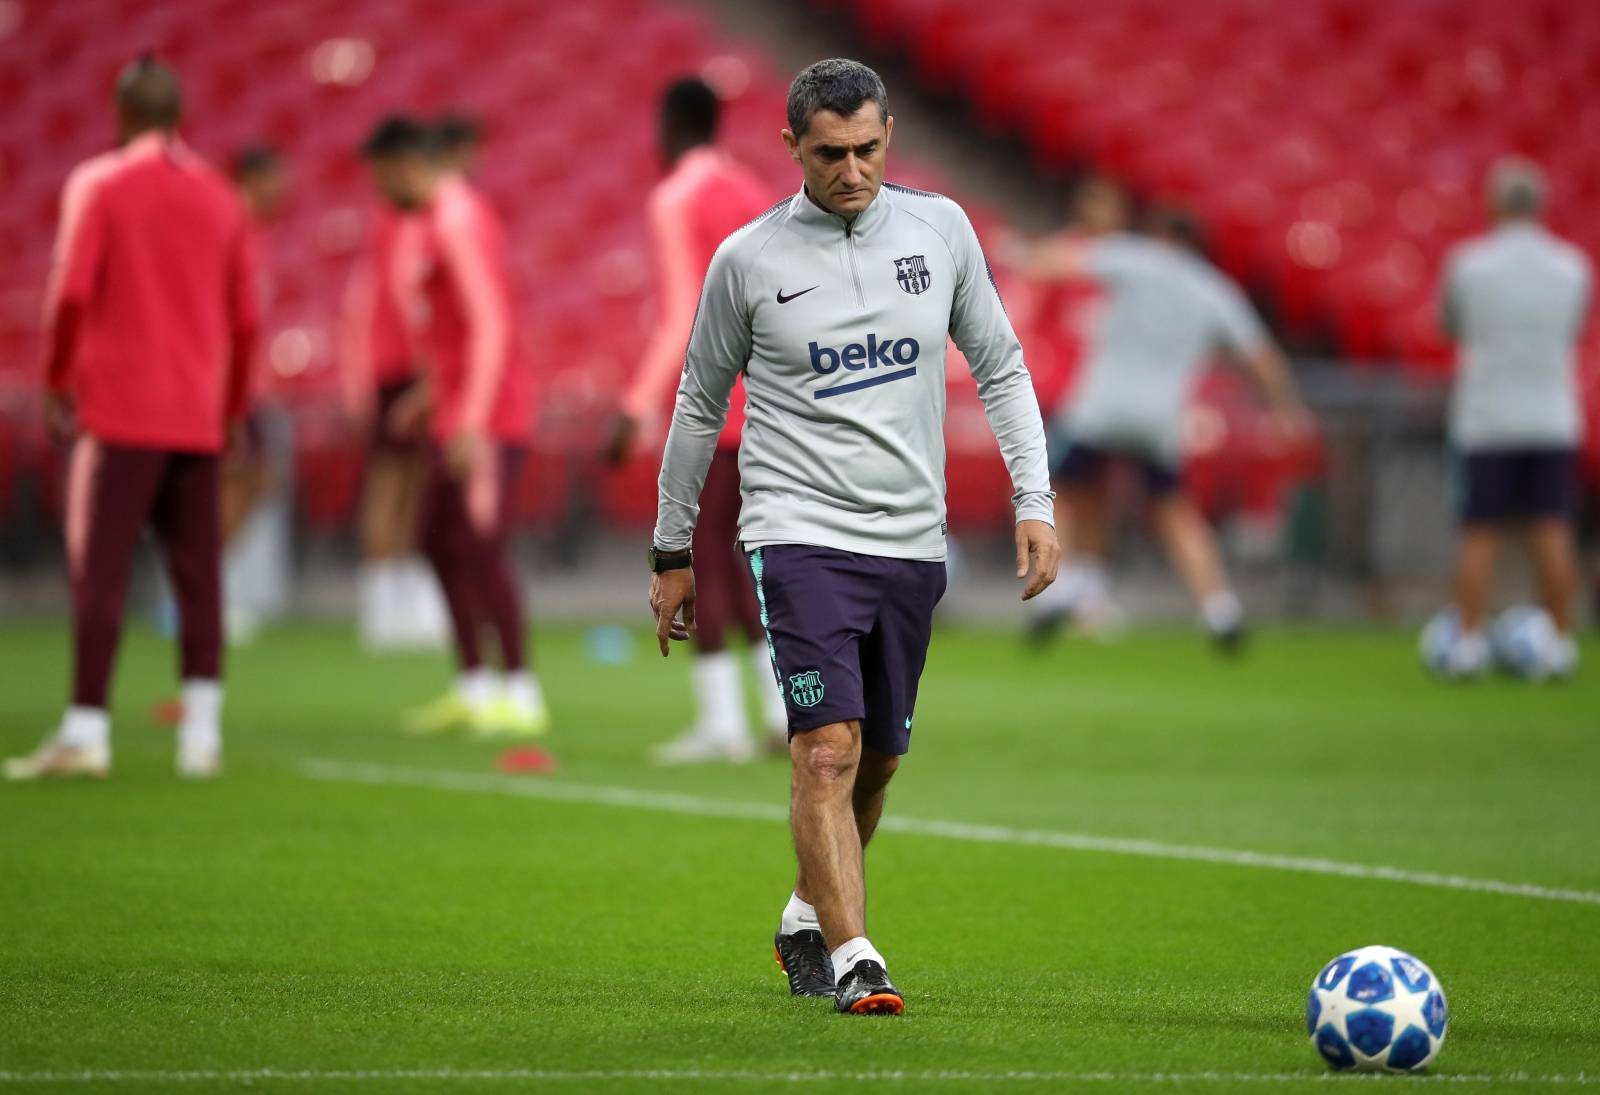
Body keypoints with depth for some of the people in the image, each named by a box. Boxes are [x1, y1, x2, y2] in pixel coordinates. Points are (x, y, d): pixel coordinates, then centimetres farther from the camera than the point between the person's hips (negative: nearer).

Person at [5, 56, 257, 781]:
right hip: (197, 418, 4)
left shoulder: (97, 185, -3)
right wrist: (231, 406, 21)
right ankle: (202, 733, 1)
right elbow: (244, 318, 11)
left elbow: (71, 293, -11)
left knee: (98, 570, -5)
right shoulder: (218, 197, 11)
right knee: (197, 574, 5)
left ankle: (86, 729, -10)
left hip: (120, 413, -4)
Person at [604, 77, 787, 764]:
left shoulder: (675, 200, -9)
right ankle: (784, 707, 10)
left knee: (701, 555, -4)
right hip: (761, 404, 8)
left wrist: (637, 408, -18)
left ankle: (721, 721, -7)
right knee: (727, 554, 15)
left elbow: (683, 318, -17)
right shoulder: (753, 194, 14)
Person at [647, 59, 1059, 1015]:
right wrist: (673, 553, 12)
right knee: (829, 748, -17)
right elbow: (700, 406, 9)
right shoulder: (748, 260, -2)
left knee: (878, 761, 10)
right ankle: (854, 960, -20)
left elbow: (1000, 369, 13)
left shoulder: (940, 228, 5)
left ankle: (807, 919, 33)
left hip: (912, 542, 4)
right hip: (801, 533, -4)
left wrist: (1035, 503, 3)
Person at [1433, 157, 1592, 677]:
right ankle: (1560, 646, 1)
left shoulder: (1467, 264, -7)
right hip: (1551, 416, 1)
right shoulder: (1573, 268, 0)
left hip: (1485, 419, -1)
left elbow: (1452, 328, 8)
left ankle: (1468, 641, -3)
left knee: (1480, 536, 2)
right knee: (1552, 533, 2)